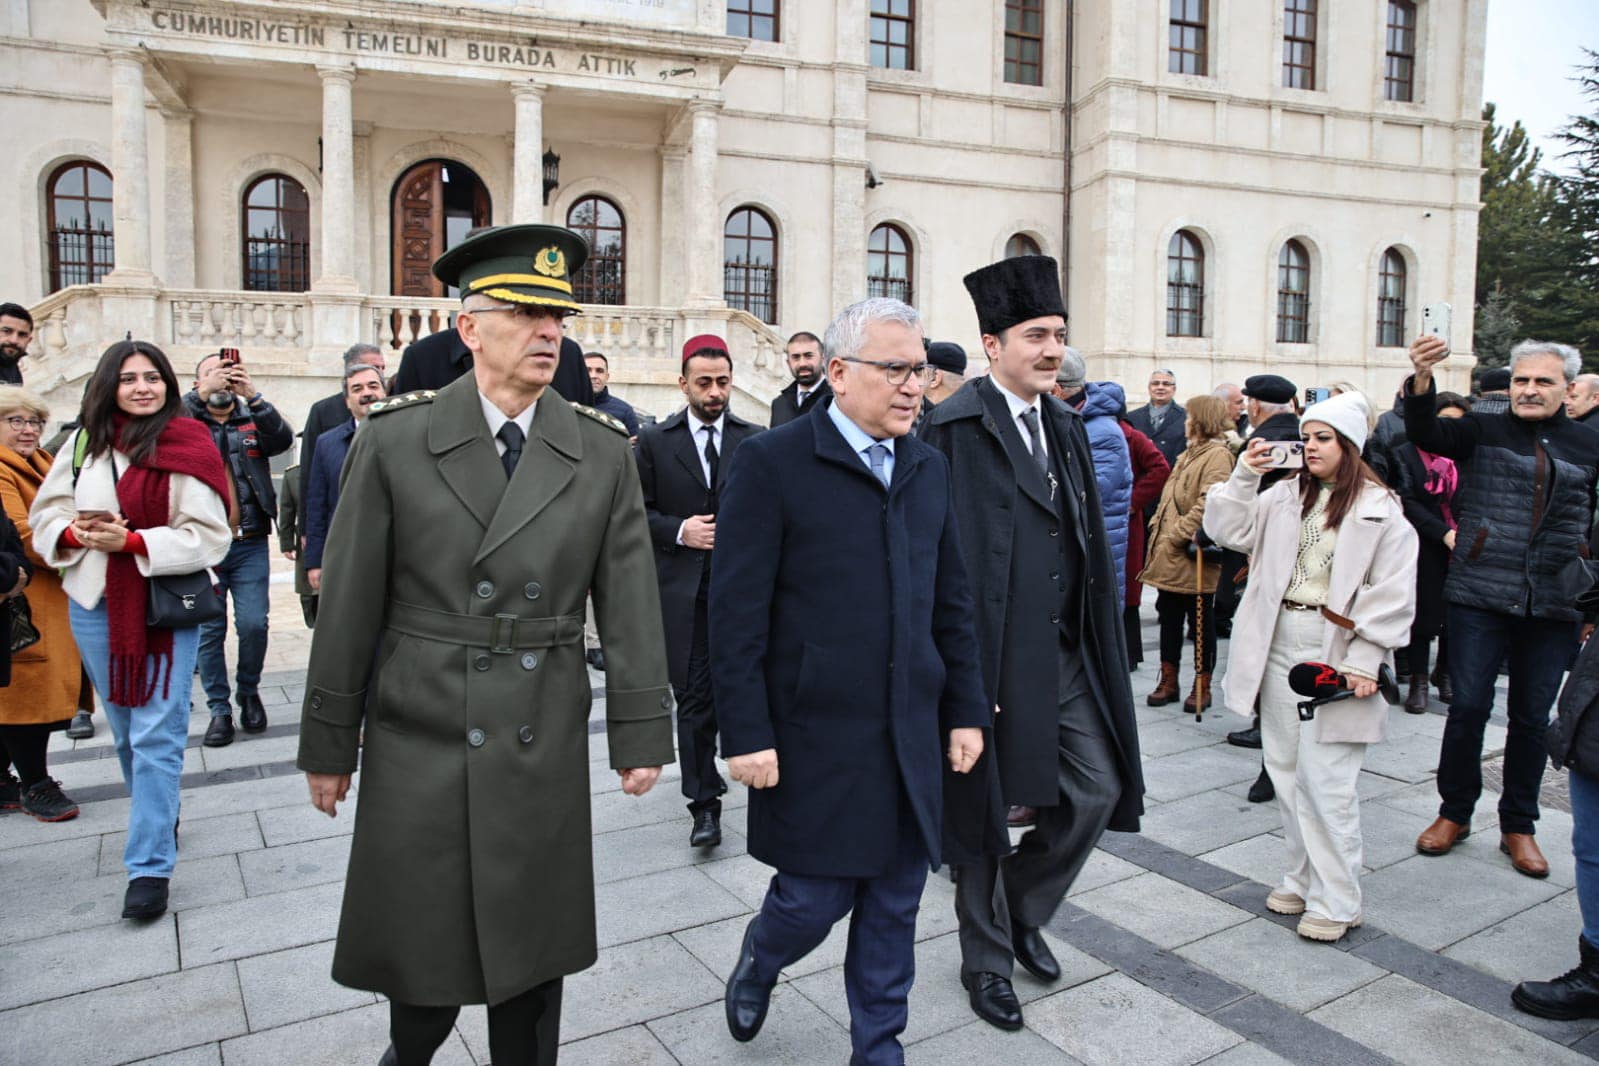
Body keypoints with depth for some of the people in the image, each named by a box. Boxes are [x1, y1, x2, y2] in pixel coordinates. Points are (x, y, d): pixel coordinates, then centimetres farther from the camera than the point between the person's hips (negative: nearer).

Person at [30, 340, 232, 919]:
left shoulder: (188, 445, -8)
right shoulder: (85, 443, 6)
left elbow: (207, 536, -12)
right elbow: (45, 515, 11)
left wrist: (130, 540, -20)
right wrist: (75, 534, -11)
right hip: (94, 605, 5)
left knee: (156, 734, -5)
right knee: (124, 730, 17)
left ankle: (150, 866, 1)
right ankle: (156, 818, 38)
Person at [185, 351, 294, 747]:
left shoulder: (253, 422, 9)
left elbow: (283, 440, -11)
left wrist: (253, 396, -24)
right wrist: (203, 393, -26)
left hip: (250, 544, 0)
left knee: (254, 624, -4)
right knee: (209, 631, 4)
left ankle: (248, 692, 21)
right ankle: (219, 709, 16)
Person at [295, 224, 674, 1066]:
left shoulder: (602, 452, -1)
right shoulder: (394, 441, -5)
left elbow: (630, 605, -1)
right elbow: (348, 606, -2)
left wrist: (641, 735, -2)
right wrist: (328, 743, 1)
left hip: (544, 746, 1)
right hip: (418, 743, 0)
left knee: (533, 954, 13)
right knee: (418, 940, 15)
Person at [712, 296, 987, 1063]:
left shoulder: (929, 469, 9)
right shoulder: (772, 463, -9)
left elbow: (951, 604, 12)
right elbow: (737, 614, -11)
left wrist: (965, 711, 9)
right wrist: (746, 735, -13)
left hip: (910, 736, 5)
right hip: (816, 736, -5)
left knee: (893, 909, 14)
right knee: (814, 898, 7)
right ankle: (758, 958, 41)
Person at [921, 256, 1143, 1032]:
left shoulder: (1066, 427, 11)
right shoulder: (955, 428, -13)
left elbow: (1088, 540, 15)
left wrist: (1100, 643, 12)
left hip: (1065, 654, 7)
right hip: (991, 655, -7)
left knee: (1097, 790, 11)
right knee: (985, 807, 9)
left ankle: (1023, 908, 36)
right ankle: (986, 960, 31)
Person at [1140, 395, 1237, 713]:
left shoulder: (1217, 455, -11)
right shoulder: (1188, 454, 18)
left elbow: (1208, 504, -21)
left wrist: (1178, 533, -19)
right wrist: (1158, 528, 10)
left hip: (1193, 555, -9)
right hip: (1170, 554, 9)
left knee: (1200, 620, 3)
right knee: (1169, 617, 13)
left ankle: (1202, 686, 14)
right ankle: (1169, 680, 23)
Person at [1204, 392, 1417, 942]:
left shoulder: (1380, 510, -5)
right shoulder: (1284, 496, 9)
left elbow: (1392, 593, -7)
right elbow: (1228, 530, 2)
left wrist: (1364, 660, -13)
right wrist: (1244, 476, -7)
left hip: (1335, 651, -5)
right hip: (1279, 646, 6)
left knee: (1325, 780, -5)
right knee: (1286, 769, 13)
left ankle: (1335, 900, 9)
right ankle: (1303, 878, 28)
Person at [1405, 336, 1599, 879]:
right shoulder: (1483, 430, 2)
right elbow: (1425, 433, -17)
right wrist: (1422, 378, -35)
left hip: (1553, 605, 2)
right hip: (1479, 596, -2)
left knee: (1533, 717, 10)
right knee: (1469, 706, 1)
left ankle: (1518, 825, 25)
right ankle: (1454, 813, 20)